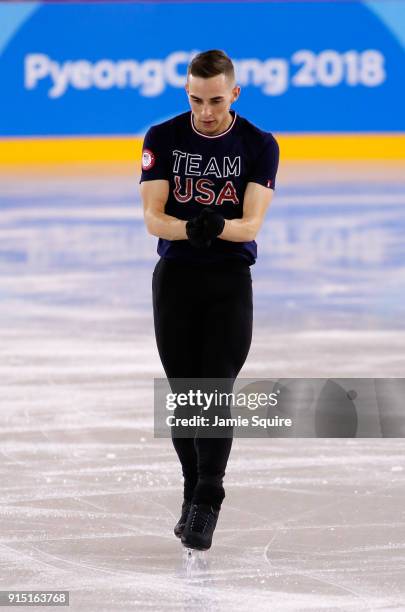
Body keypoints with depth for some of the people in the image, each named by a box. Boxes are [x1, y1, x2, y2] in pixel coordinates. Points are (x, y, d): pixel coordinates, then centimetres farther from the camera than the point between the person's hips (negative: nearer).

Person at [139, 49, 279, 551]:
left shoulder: (260, 146, -5)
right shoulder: (162, 139, -3)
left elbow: (252, 223, -14)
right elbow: (153, 218, -10)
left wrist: (219, 227, -36)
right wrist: (188, 228, -32)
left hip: (230, 280, -1)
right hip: (175, 277, 2)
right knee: (183, 392, 6)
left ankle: (205, 507, -10)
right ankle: (194, 494, 20)